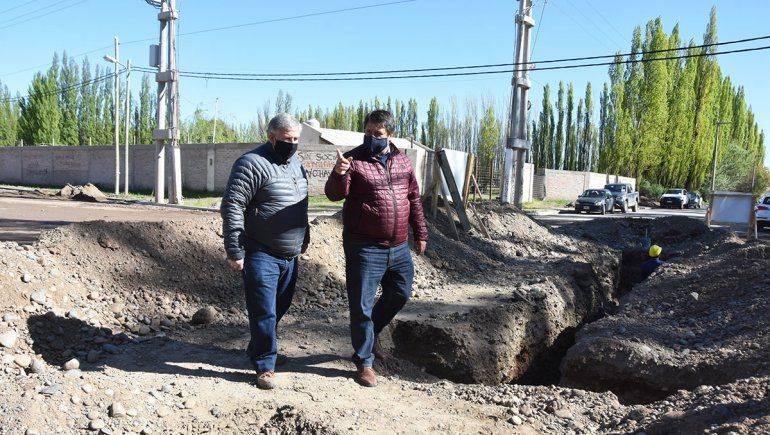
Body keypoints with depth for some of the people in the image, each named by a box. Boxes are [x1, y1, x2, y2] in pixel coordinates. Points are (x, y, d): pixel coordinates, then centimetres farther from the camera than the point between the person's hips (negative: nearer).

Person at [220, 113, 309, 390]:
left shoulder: (295, 163, 12)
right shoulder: (253, 164, -14)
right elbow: (231, 207, -18)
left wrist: (305, 237, 25)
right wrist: (234, 251, -19)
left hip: (290, 255, 8)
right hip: (261, 255, -8)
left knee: (280, 307, 16)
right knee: (264, 312, -3)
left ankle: (257, 350, 36)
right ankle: (265, 365, 11)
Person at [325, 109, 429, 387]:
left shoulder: (401, 160, 8)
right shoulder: (354, 160, -8)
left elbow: (413, 198, 15)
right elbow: (334, 194, -19)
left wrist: (420, 233, 16)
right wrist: (339, 175, -40)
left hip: (399, 247, 6)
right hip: (365, 248, -6)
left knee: (399, 295, 18)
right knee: (362, 306, 1)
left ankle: (370, 334, 41)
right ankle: (364, 362, 17)